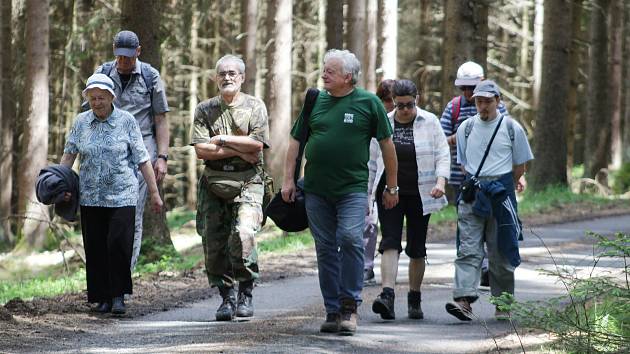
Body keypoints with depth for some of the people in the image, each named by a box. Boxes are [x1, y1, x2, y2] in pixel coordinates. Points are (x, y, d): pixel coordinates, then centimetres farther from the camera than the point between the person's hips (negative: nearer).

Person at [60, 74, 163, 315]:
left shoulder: (126, 121, 0)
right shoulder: (81, 122, 7)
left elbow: (142, 159, 2)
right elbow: (69, 154, 15)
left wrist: (154, 192, 1)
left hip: (122, 195, -3)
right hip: (90, 196, 3)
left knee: (119, 243, -14)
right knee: (95, 248, 3)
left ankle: (118, 296, -5)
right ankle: (102, 298, 12)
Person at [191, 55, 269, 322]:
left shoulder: (254, 106, 5)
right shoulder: (205, 109, 10)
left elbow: (256, 144, -8)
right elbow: (201, 149, -2)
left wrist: (223, 140, -5)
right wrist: (238, 151, -8)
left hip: (246, 182, -3)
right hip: (213, 183, 3)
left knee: (243, 234, -20)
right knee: (214, 242, 0)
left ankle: (246, 294, -7)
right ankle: (226, 297, 13)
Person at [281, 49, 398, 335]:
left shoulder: (368, 103, -1)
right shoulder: (315, 101, 8)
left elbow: (387, 145, 4)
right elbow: (295, 141, 14)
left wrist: (392, 187, 5)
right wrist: (288, 180, 6)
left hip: (352, 188, -4)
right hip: (316, 190, 4)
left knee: (350, 237, -20)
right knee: (325, 249, 6)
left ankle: (350, 305, -12)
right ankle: (333, 311, 12)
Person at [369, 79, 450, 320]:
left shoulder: (429, 122, 1)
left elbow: (442, 154, -2)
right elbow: (372, 161, 12)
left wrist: (441, 181, -19)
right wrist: (365, 194, 10)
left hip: (419, 194, 0)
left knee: (417, 248, 6)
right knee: (390, 243, -13)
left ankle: (414, 300, 18)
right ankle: (387, 295, -23)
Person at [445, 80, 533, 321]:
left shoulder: (512, 128, 1)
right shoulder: (466, 129, 9)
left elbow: (520, 166, 9)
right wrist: (476, 185, 12)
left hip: (501, 192, -1)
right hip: (472, 194, 1)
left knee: (501, 252, 3)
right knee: (468, 249, -10)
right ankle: (464, 300, -21)